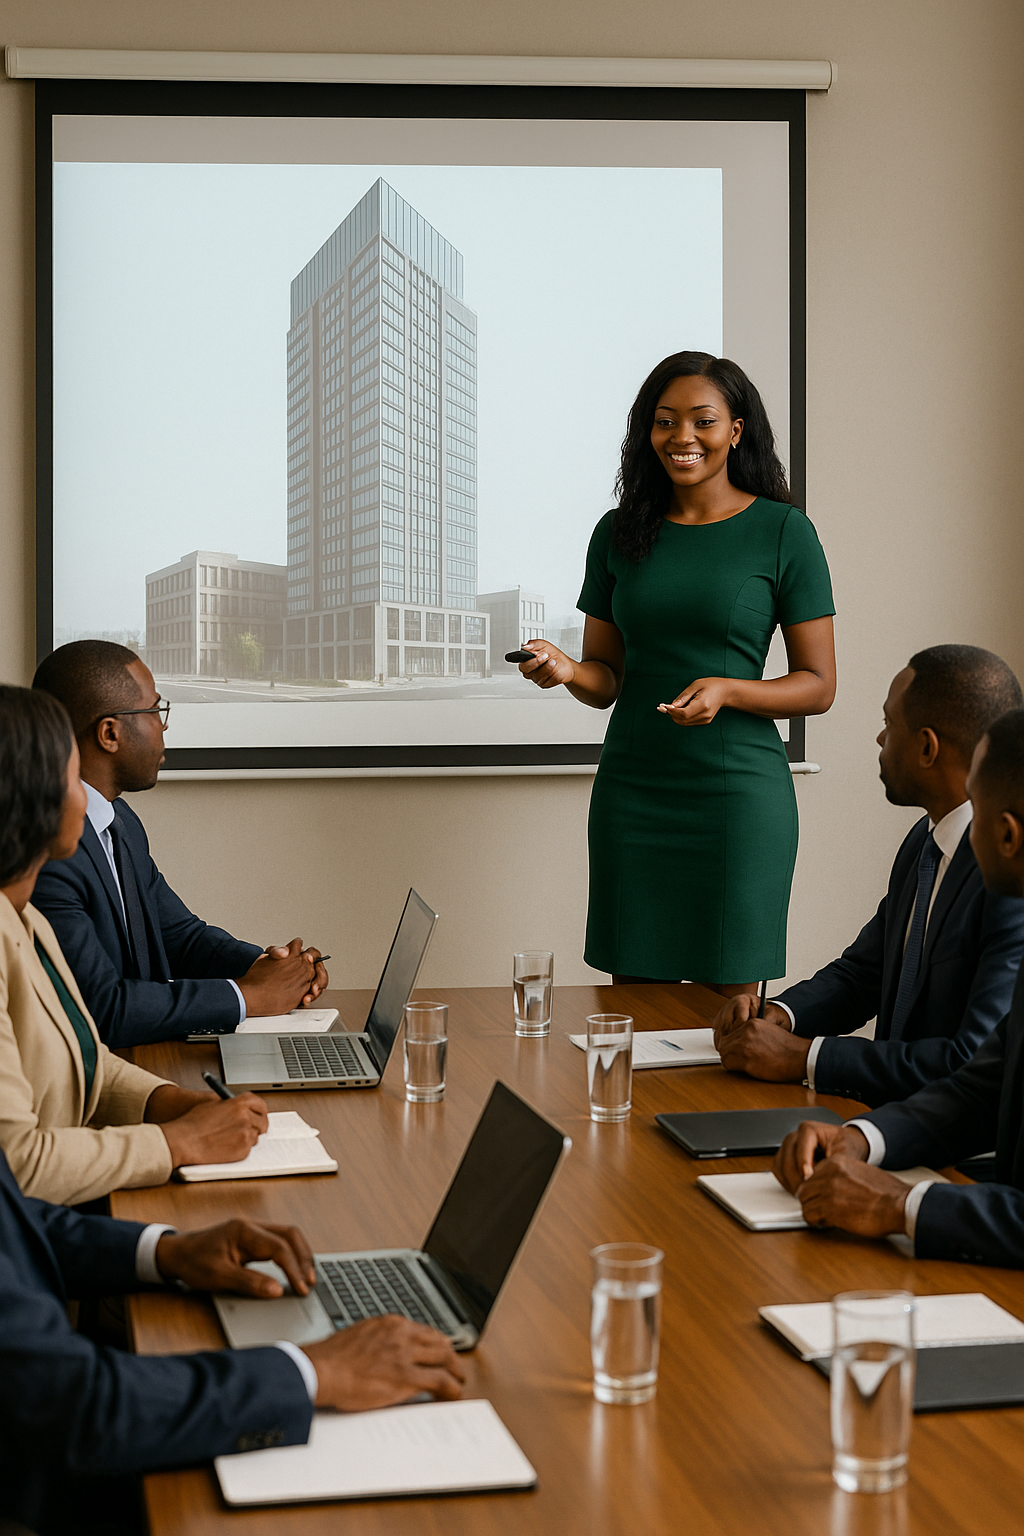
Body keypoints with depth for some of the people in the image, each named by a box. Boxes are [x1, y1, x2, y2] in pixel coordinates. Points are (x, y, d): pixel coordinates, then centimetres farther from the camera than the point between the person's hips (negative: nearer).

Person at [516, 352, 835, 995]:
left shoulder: (783, 531, -1)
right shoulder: (620, 532, 9)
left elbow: (818, 685, -1)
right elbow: (607, 679, 12)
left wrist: (726, 690, -18)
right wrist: (567, 671, -10)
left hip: (738, 790, -3)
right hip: (632, 790, 3)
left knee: (729, 998, -1)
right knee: (633, 995, 6)